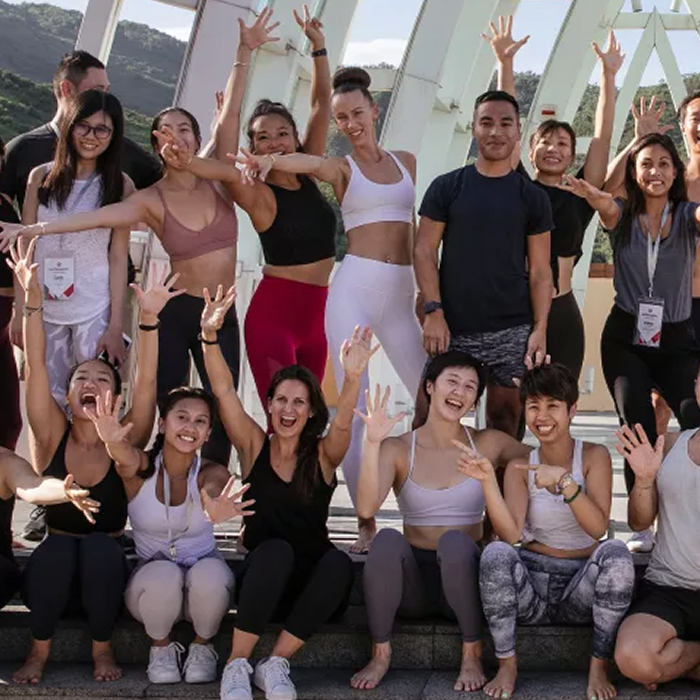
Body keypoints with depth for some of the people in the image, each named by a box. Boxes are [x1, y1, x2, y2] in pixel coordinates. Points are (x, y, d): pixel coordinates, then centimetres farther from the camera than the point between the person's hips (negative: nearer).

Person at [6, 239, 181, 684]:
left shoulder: (126, 443, -6)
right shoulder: (52, 438, -5)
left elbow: (147, 382, -18)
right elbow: (36, 367, -15)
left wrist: (150, 318, -30)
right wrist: (33, 298, -26)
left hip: (105, 571, 0)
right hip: (53, 570, 0)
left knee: (100, 546, -32)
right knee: (57, 550, -32)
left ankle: (103, 649, -7)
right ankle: (39, 651, -7)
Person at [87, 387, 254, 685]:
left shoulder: (213, 474, -11)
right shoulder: (141, 469, -12)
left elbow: (212, 489, -36)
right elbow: (127, 457, -38)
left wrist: (216, 508, -63)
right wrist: (112, 440, -64)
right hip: (151, 575, 0)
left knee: (210, 574, -34)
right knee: (163, 574, -35)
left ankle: (202, 646, -4)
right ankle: (161, 648, -4)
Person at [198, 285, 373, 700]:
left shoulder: (323, 455, 1)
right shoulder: (255, 445, 2)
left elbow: (343, 422, -21)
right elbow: (224, 391, -11)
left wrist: (353, 378, -42)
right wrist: (210, 334, -28)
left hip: (308, 580, 1)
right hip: (261, 576, -1)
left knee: (339, 563, -31)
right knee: (275, 549, -33)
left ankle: (277, 663, -17)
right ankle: (238, 665, -22)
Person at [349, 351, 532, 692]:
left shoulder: (487, 444, 4)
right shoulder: (397, 449, -1)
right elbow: (366, 508, -17)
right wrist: (372, 443, -28)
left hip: (462, 571, 0)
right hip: (413, 577, 0)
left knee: (455, 540, -34)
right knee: (387, 539, -33)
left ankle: (472, 654, -14)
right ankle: (380, 653, -15)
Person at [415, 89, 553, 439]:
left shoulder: (532, 198, 7)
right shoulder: (446, 188, 5)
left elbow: (539, 270, 6)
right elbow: (424, 252, 2)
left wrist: (540, 328, -4)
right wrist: (433, 311, -9)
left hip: (512, 331, 1)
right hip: (453, 328, -1)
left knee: (504, 417, 5)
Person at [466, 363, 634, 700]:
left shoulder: (594, 456, -1)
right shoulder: (520, 467, 3)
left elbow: (598, 527, -16)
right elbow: (511, 535, -13)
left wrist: (564, 481, -30)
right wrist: (488, 481, -25)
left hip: (582, 586, -1)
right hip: (531, 581, 1)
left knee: (616, 551, -31)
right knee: (495, 553, -29)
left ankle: (599, 666, -17)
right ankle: (507, 664, -14)